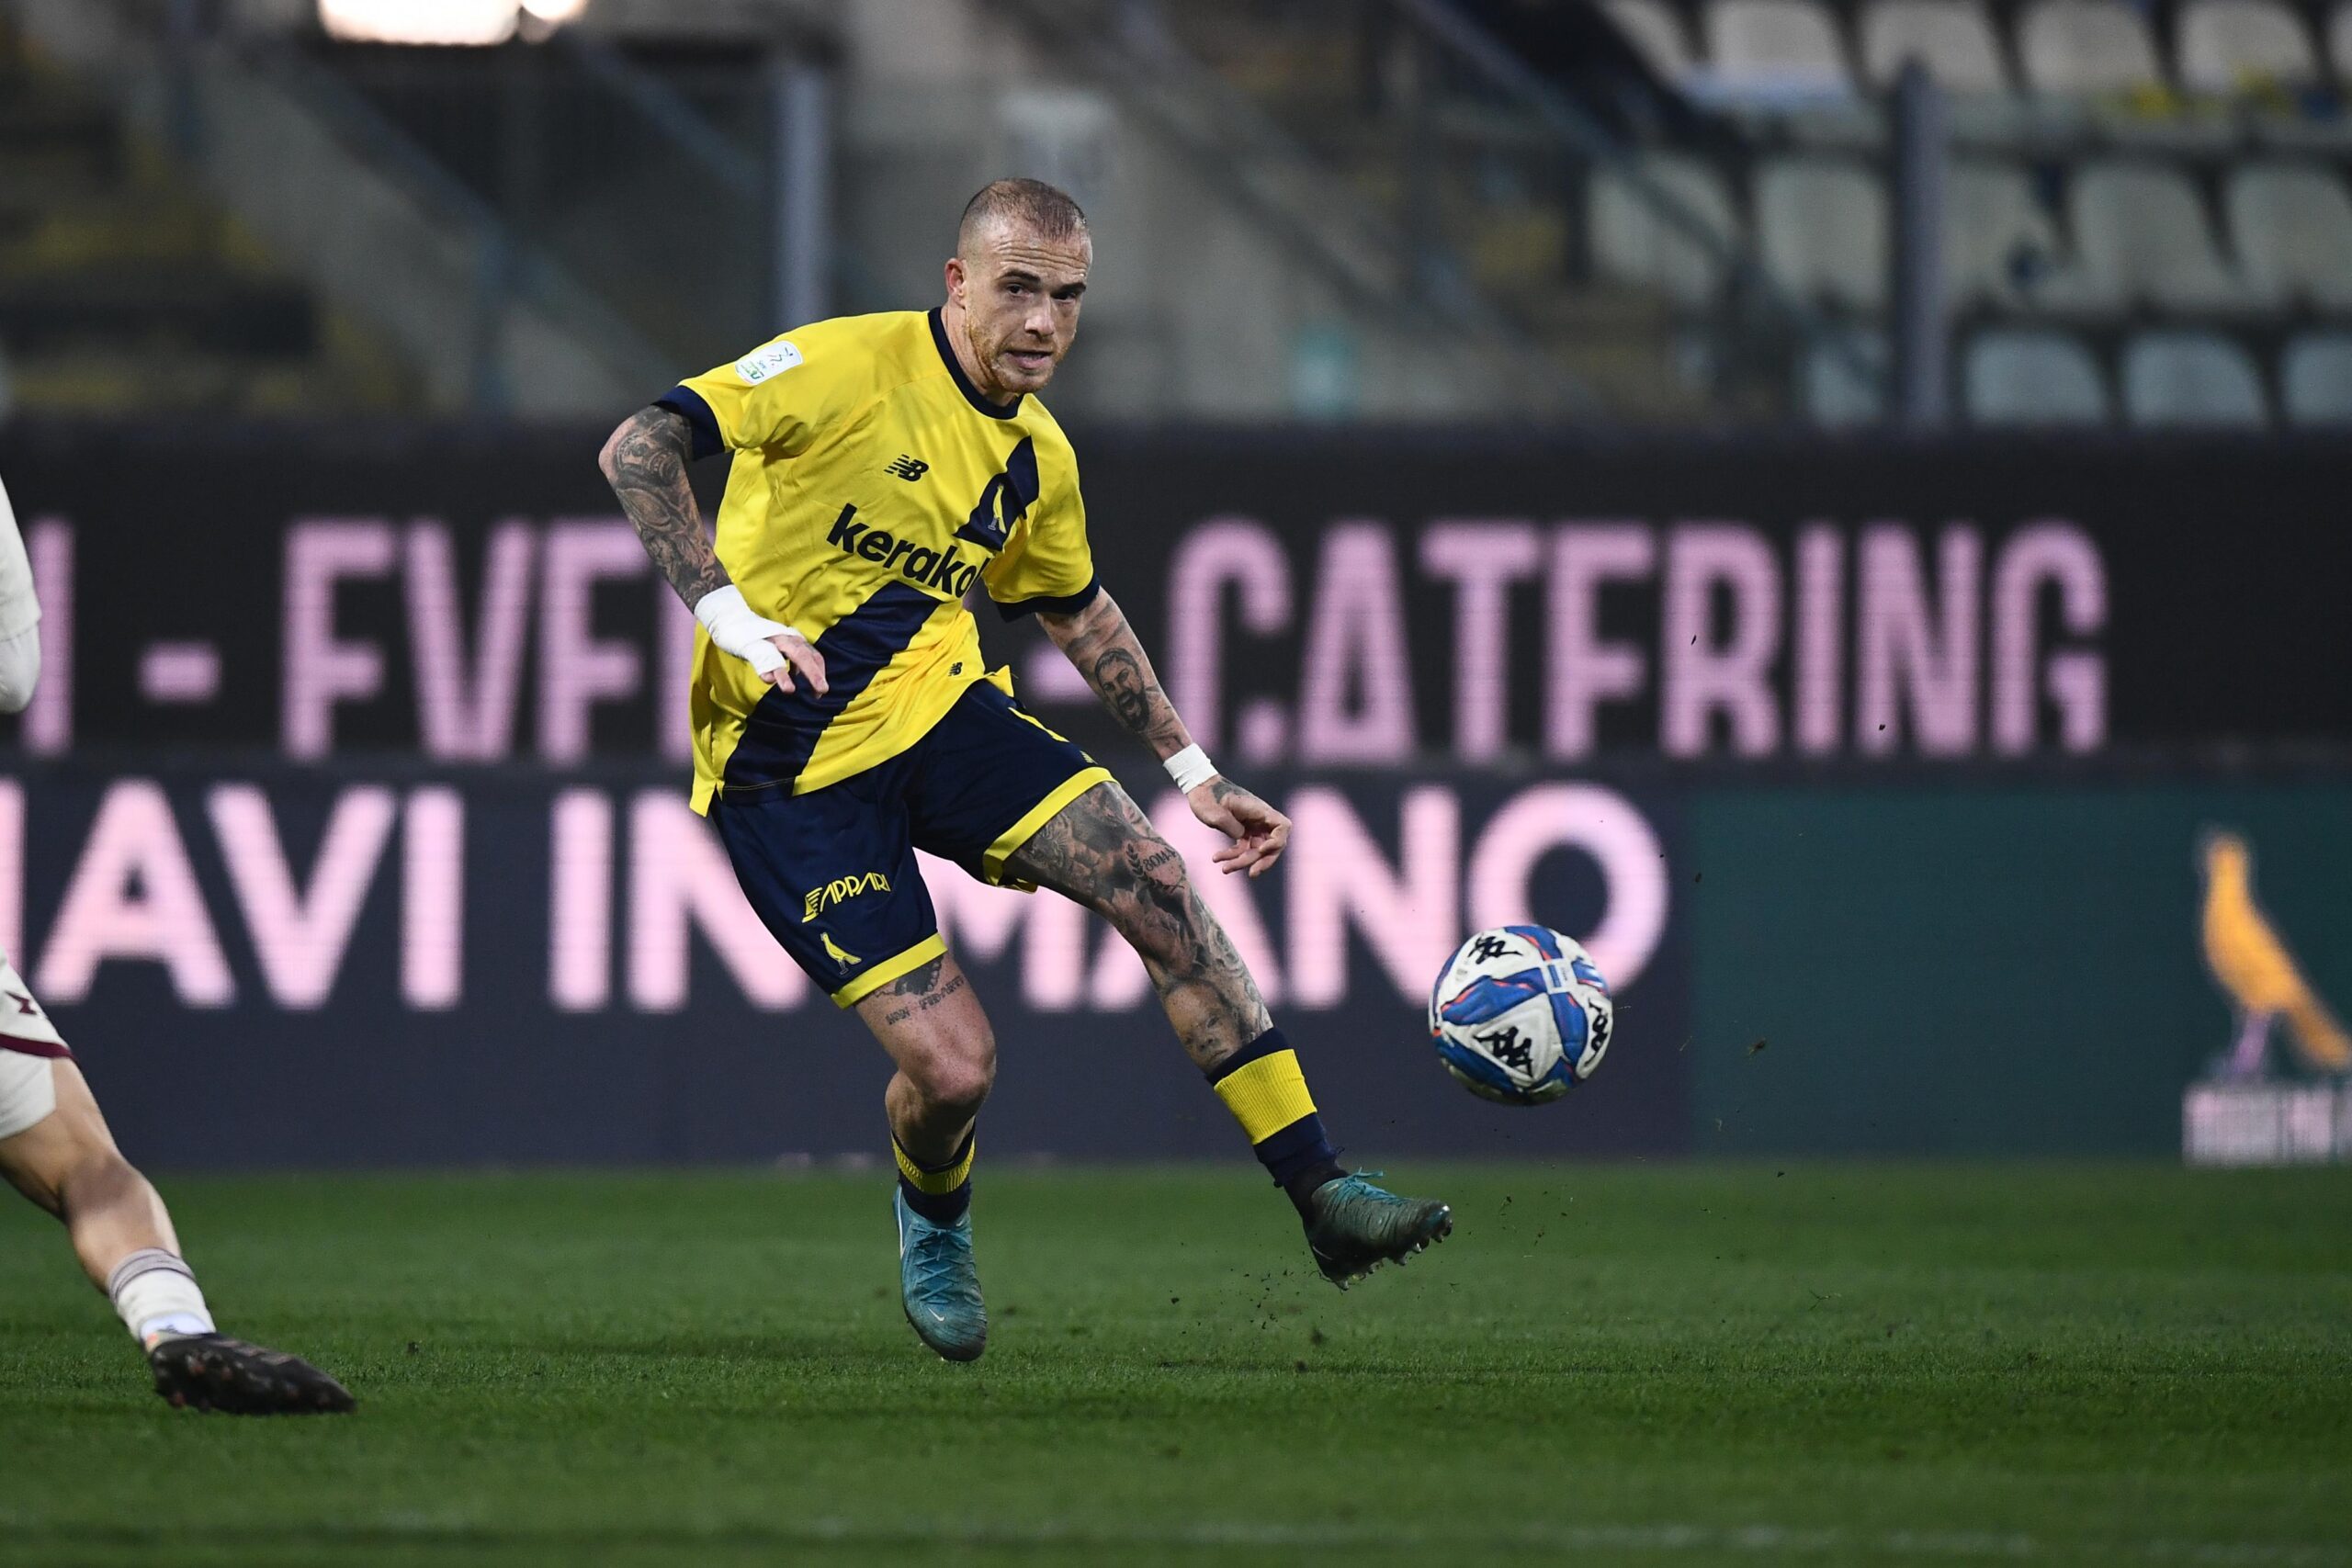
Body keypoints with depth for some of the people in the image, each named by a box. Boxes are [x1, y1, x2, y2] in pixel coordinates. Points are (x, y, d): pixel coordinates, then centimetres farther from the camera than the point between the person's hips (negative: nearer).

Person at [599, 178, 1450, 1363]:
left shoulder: (1039, 460, 7)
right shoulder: (849, 367, -15)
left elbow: (1078, 610, 25)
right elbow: (638, 449, -20)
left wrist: (1193, 772, 23)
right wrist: (725, 612, -32)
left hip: (941, 710, 6)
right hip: (791, 768, -6)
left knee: (1157, 886, -13)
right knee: (952, 1068, -13)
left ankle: (1323, 1196, -7)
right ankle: (932, 1223, 24)